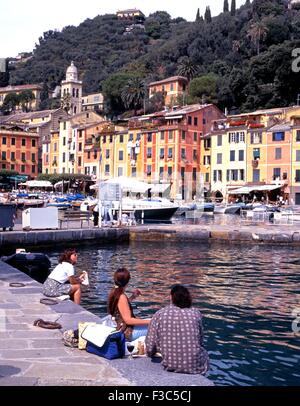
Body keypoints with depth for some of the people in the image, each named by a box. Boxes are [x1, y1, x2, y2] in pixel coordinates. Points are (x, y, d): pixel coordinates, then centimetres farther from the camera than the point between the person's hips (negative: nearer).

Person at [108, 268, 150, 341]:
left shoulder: (114, 292, 5)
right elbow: (128, 320, -24)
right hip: (128, 333, -10)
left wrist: (132, 297, 14)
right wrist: (149, 322, -23)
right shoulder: (122, 297, -22)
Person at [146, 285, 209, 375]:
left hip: (170, 366, 2)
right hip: (194, 367, -1)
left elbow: (150, 346, -4)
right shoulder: (196, 313, -1)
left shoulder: (159, 314, -2)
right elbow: (200, 341, 8)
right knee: (204, 354, 32)